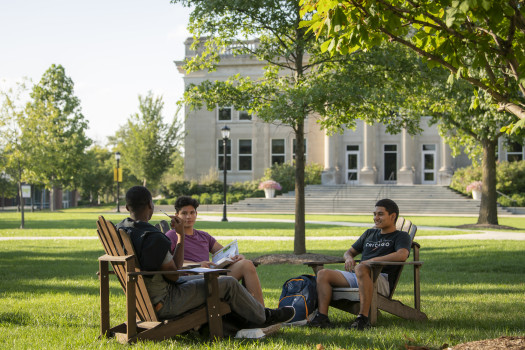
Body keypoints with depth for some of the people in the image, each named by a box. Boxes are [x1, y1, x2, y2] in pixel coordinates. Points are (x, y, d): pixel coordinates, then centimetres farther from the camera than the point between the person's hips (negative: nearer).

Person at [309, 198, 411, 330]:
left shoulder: (401, 236, 9)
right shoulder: (369, 233, 30)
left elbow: (402, 255, -13)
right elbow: (350, 251, 36)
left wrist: (372, 260, -17)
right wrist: (349, 258, 9)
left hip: (382, 280, -7)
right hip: (355, 277, 7)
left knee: (360, 268, -40)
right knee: (323, 274, -11)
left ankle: (363, 318, -43)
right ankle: (322, 316, -26)